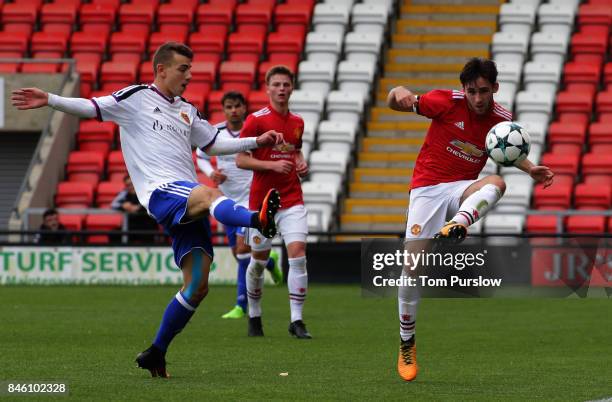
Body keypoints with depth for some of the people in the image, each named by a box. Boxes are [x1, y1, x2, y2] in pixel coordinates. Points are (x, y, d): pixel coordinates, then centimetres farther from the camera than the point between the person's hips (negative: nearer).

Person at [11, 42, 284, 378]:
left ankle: (155, 354, 9)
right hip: (161, 192, -7)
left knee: (197, 286, -2)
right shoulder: (136, 98, 8)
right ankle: (258, 220, -72)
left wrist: (257, 142, 27)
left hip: (189, 206, 7)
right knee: (208, 194, -40)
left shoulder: (187, 111, 27)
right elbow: (91, 108, 1)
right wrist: (49, 100, -12)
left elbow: (214, 144, 35)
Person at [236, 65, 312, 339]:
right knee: (259, 260, 7)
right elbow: (240, 160, -9)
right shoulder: (256, 120, -7)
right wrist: (272, 165, -20)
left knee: (298, 254, -13)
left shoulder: (297, 122, 9)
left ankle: (296, 320, -10)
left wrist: (301, 163, 5)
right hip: (261, 200, -3)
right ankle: (254, 316, 27)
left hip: (292, 200, 3)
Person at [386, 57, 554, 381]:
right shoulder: (447, 101, -11)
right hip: (427, 188, -2)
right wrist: (399, 93, -31)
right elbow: (394, 103, -7)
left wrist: (531, 170, 0)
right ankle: (406, 344, 9)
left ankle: (454, 229, -57)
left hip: (462, 191, 2)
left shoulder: (502, 119, -3)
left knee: (496, 183, -33)